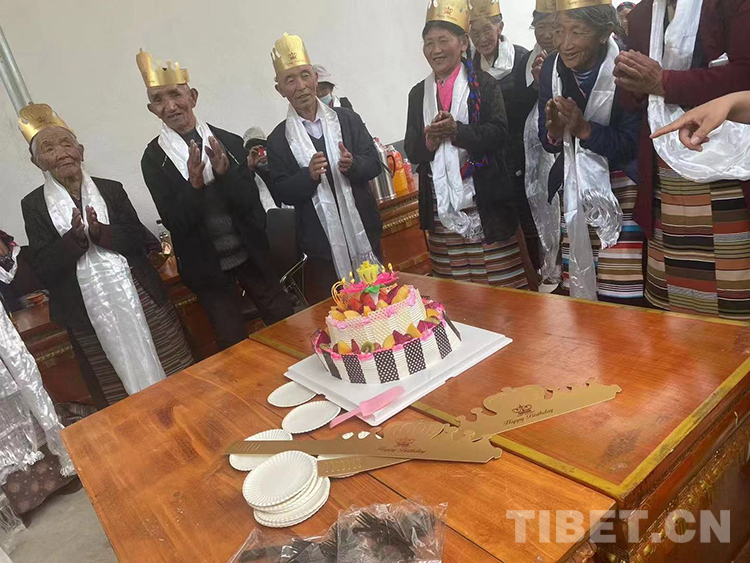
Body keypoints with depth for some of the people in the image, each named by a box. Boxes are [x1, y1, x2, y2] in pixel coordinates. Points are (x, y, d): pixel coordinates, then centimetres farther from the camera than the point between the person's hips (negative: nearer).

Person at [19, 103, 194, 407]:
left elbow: (139, 241, 1)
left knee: (177, 380, 8)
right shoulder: (34, 205, 3)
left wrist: (102, 232, -16)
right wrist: (74, 237, -19)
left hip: (140, 300, 1)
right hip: (91, 315, -1)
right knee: (121, 391, 6)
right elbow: (44, 268, -3)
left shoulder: (111, 189, 5)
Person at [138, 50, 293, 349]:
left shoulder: (229, 142, -4)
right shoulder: (154, 159, -7)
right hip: (208, 267, -1)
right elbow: (175, 222, -12)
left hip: (251, 254, 2)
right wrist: (195, 182, -28)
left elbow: (251, 203, -8)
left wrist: (225, 170, -25)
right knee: (234, 346, 10)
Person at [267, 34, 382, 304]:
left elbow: (374, 163, 2)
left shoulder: (347, 119, 3)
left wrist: (353, 164, -19)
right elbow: (280, 193, -4)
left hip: (364, 232, 2)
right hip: (321, 245, -2)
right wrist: (309, 175, -21)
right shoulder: (278, 139, -1)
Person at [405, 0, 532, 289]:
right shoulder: (418, 93, 13)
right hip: (440, 208, 3)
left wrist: (457, 130, -20)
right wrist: (429, 139, -11)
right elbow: (412, 150, 10)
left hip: (486, 205, -3)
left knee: (501, 286, 0)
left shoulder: (484, 84, 3)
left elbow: (499, 135, -7)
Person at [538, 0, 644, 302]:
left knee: (624, 297, -8)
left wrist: (584, 129, -25)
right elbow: (547, 142, 5)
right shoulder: (551, 69, 0)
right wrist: (554, 132, -17)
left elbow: (632, 144, -13)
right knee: (579, 290, 8)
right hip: (576, 189, 4)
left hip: (621, 190, -4)